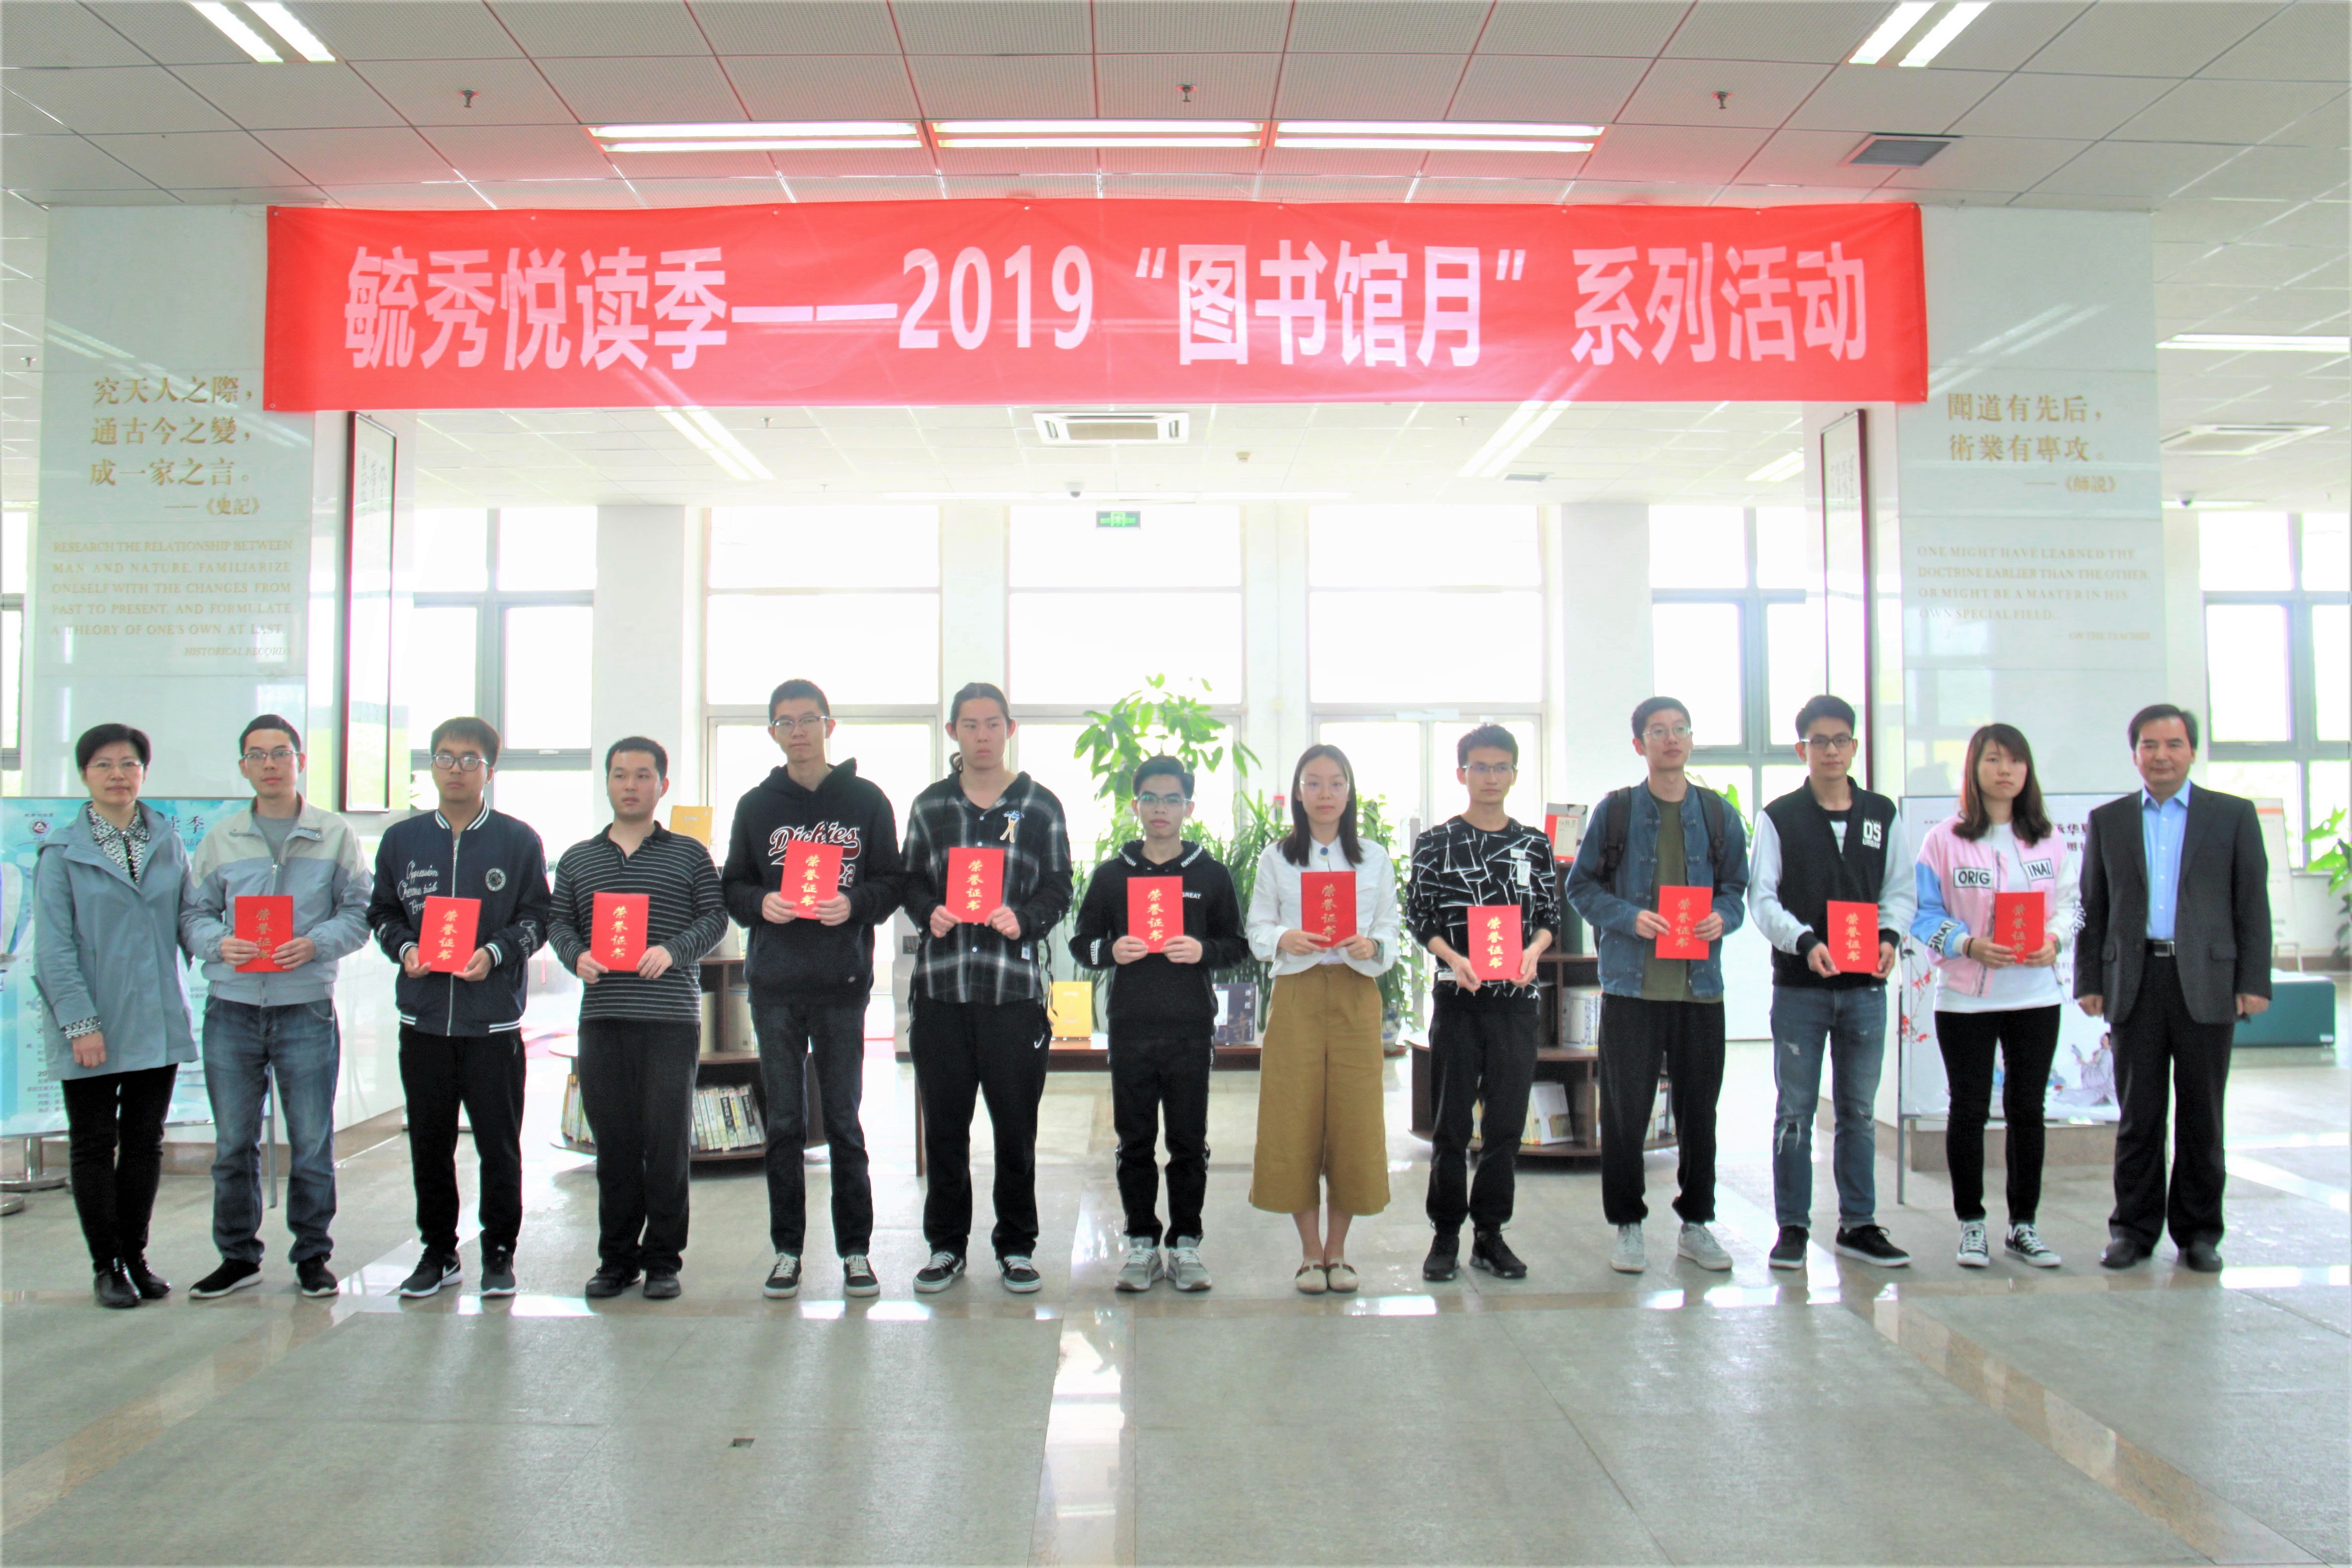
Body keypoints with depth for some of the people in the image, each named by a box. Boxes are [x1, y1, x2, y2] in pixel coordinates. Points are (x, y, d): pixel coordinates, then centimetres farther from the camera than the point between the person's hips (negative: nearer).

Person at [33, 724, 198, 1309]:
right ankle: (106, 1266, 18)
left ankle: (135, 1256, 24)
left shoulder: (168, 841, 7)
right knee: (94, 1145, 7)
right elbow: (54, 948, -7)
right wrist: (80, 1023, -13)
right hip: (92, 1029, -3)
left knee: (145, 1142, 11)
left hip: (157, 1022, 3)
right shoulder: (62, 850, -3)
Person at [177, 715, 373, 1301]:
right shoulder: (220, 838, 9)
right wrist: (219, 942, -11)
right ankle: (238, 1256, 23)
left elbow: (359, 911, 2)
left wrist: (316, 944, -16)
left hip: (306, 1010, -2)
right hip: (232, 1010, 2)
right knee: (233, 1143, 9)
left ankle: (312, 1256, 17)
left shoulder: (335, 835, 3)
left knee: (312, 1143, 4)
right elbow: (194, 914, 10)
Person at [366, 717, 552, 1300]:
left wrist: (494, 954, -15)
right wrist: (405, 949, -6)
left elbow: (536, 918, 1)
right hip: (422, 1017, 3)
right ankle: (438, 1251, 24)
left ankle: (499, 1252, 17)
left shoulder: (518, 840, 1)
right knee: (429, 1143, 10)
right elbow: (382, 912, 13)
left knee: (499, 1144, 2)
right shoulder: (402, 839, 9)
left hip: (494, 1020, -3)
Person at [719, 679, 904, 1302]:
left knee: (844, 1121, 4)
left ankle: (856, 1250, 12)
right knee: (784, 1122, 6)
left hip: (843, 982, -2)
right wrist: (760, 903, -10)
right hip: (774, 985, 2)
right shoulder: (756, 805, 10)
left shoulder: (866, 801, 5)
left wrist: (855, 905, -15)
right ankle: (787, 1251, 16)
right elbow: (732, 887, 11)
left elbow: (893, 881, 4)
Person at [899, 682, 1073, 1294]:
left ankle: (1016, 1247, 17)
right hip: (941, 983, 2)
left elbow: (1058, 888, 5)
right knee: (944, 1122, 6)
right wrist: (929, 914, -9)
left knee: (1016, 1124, 3)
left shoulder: (1040, 806, 7)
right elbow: (911, 882, 12)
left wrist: (1024, 919, -14)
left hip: (1014, 985, -1)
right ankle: (946, 1244, 20)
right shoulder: (930, 805, 12)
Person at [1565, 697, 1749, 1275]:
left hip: (1700, 985, 2)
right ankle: (1627, 1224, 15)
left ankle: (1696, 1222, 24)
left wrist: (1723, 918, -8)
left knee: (1699, 1107, 10)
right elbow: (1581, 885, 3)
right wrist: (1630, 918, -13)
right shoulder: (1615, 811, 2)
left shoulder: (1718, 815, 9)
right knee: (1626, 1108, 2)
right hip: (1631, 982, -2)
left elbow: (1736, 889, 14)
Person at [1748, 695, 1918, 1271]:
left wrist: (1890, 935, -9)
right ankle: (1792, 1227, 11)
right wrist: (1805, 942, -20)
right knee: (1796, 1112, 3)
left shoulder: (1881, 814, 10)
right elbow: (1762, 898, -5)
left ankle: (1858, 1225, 20)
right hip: (1798, 987, -3)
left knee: (1860, 1111, 10)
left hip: (1865, 986, 3)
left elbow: (1900, 890, 11)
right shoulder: (1780, 817, 0)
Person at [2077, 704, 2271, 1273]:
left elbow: (2253, 903, 4)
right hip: (2135, 982, 1)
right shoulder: (2108, 820, 10)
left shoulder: (2234, 815, 7)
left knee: (2201, 1115, 6)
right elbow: (2092, 908, 10)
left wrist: (2255, 981, -3)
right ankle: (2134, 1228, 13)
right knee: (2137, 1114, 4)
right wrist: (2089, 981, 3)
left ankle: (2198, 1232, 17)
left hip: (2206, 982, -1)